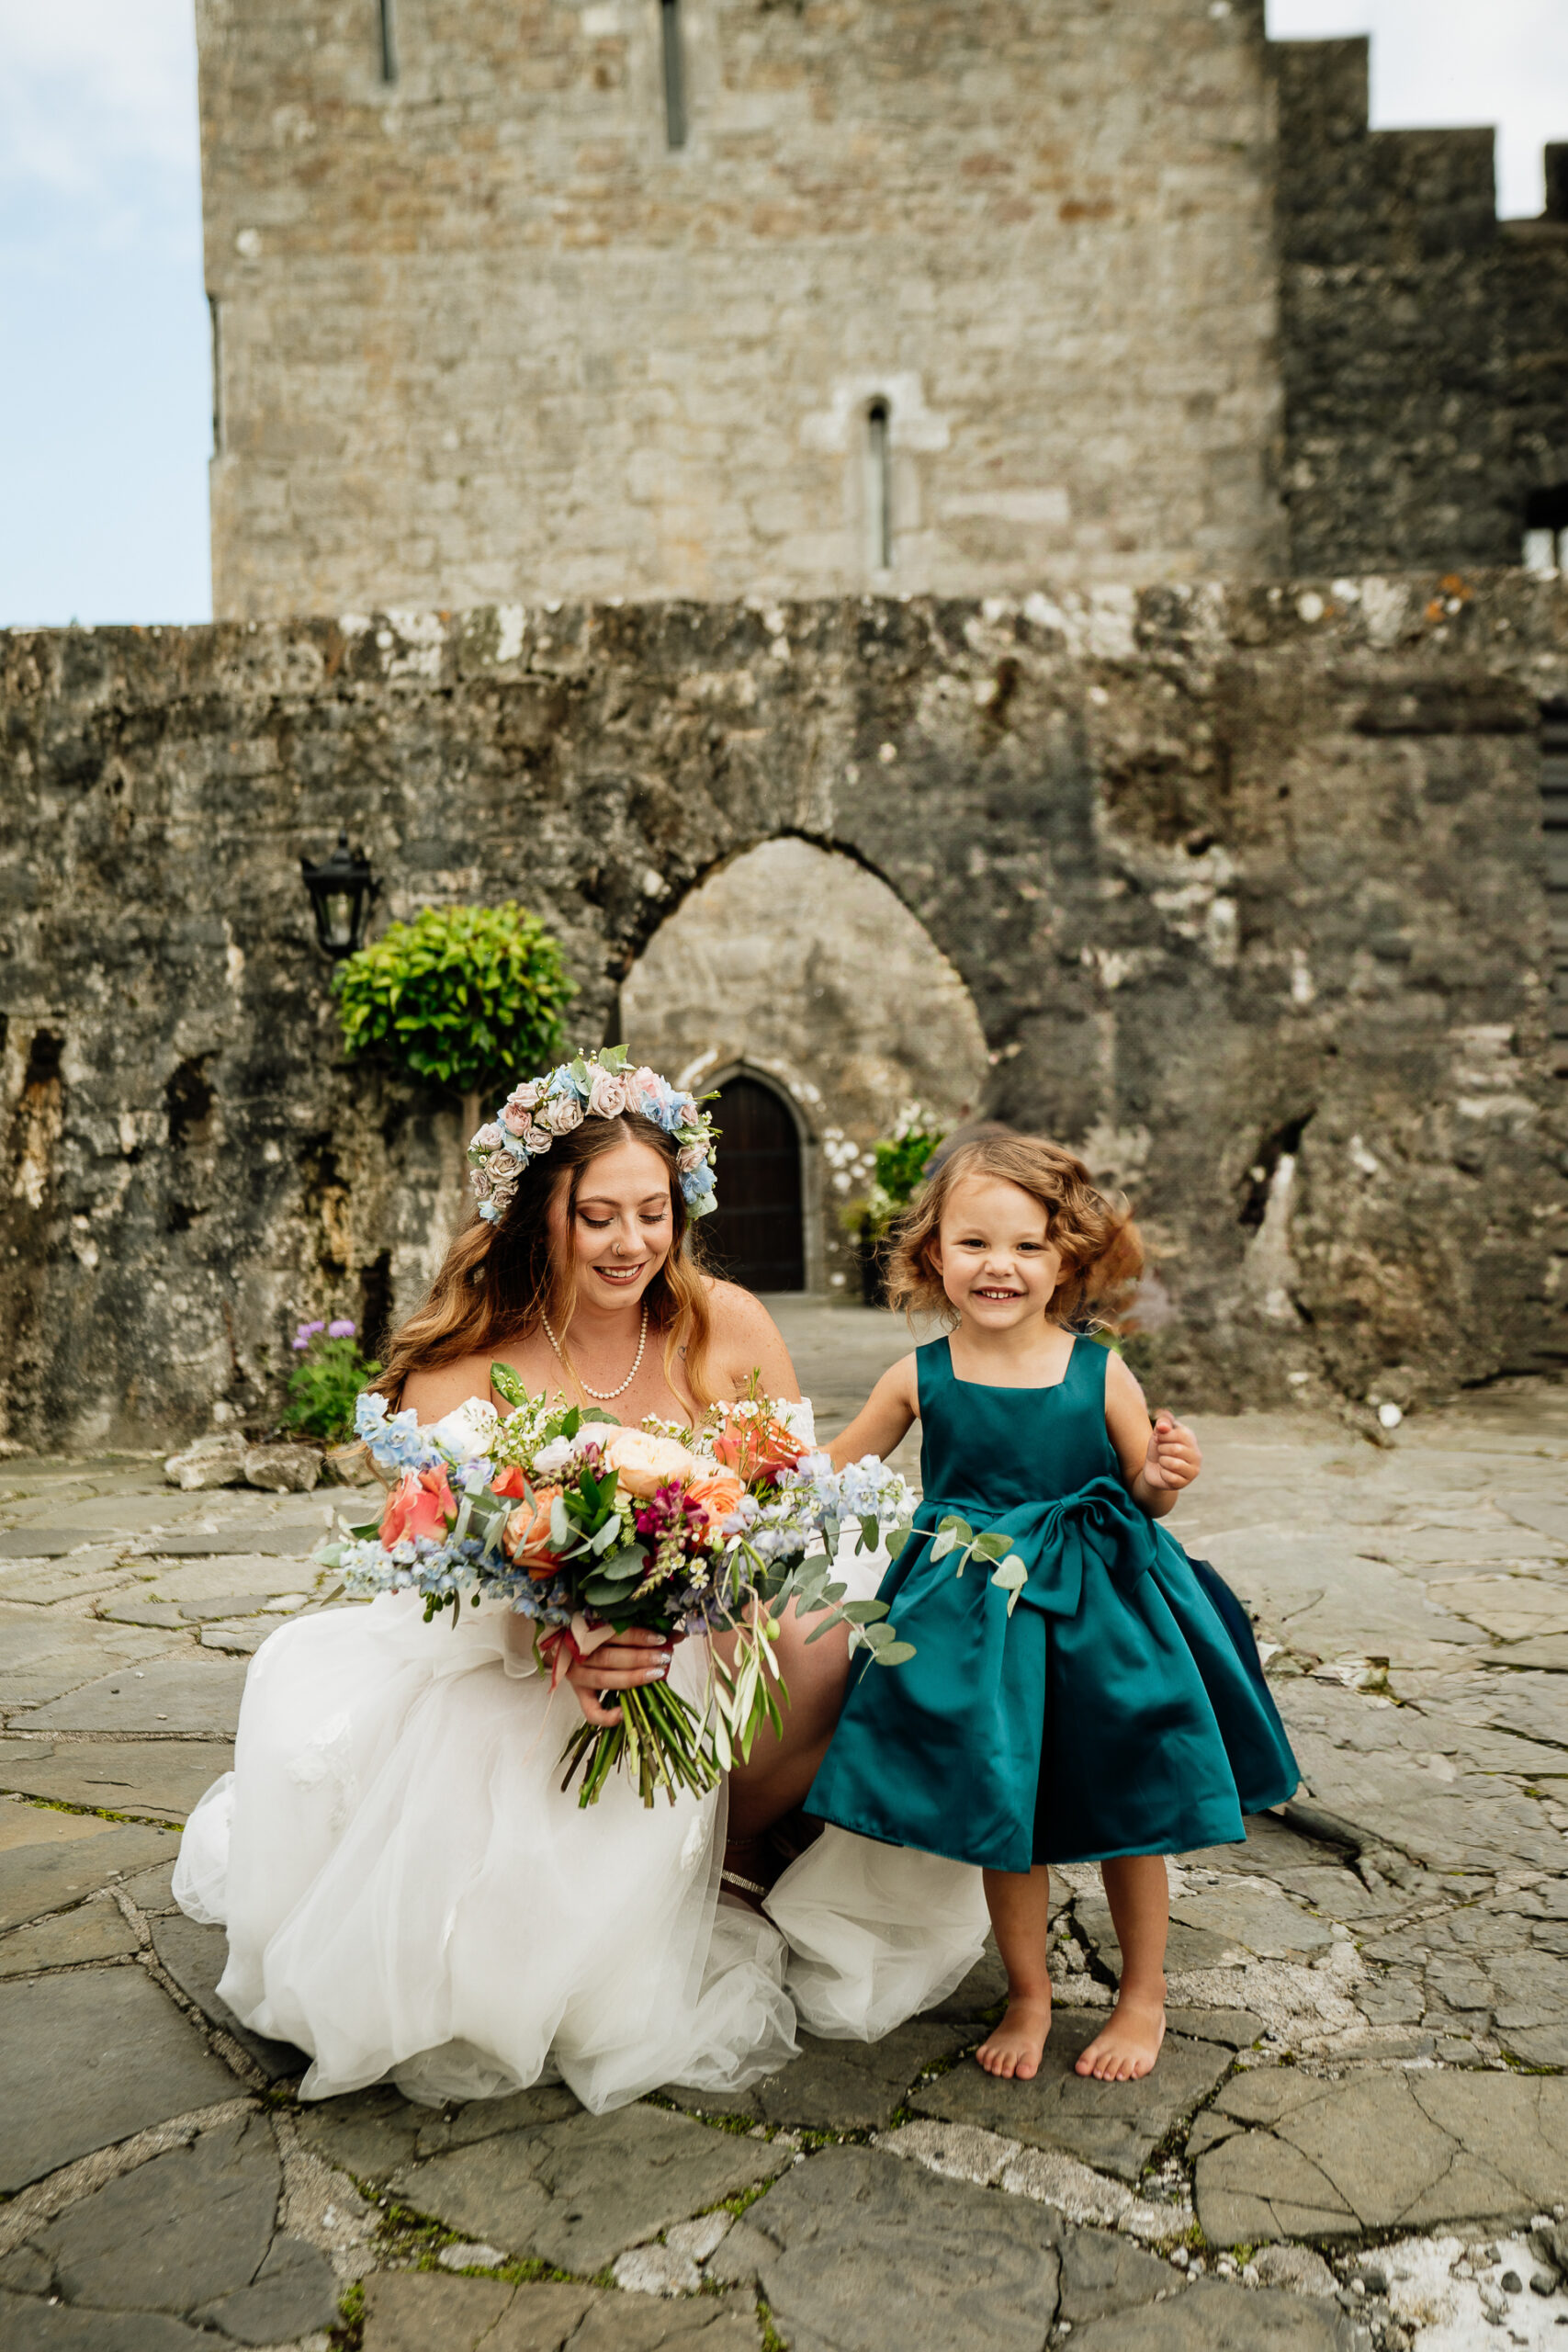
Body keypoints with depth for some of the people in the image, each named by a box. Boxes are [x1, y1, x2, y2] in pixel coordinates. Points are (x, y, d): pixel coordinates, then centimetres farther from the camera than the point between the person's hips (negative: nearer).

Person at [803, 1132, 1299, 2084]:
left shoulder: (1100, 1374, -9)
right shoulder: (921, 1378, -7)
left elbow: (1140, 1491, 3)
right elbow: (834, 1469, 8)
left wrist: (1166, 1476, -18)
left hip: (1097, 1614, 0)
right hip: (974, 1624, 1)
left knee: (1125, 1811, 12)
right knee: (1000, 1818, 10)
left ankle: (1144, 1996, 37)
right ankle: (1028, 1996, 36)